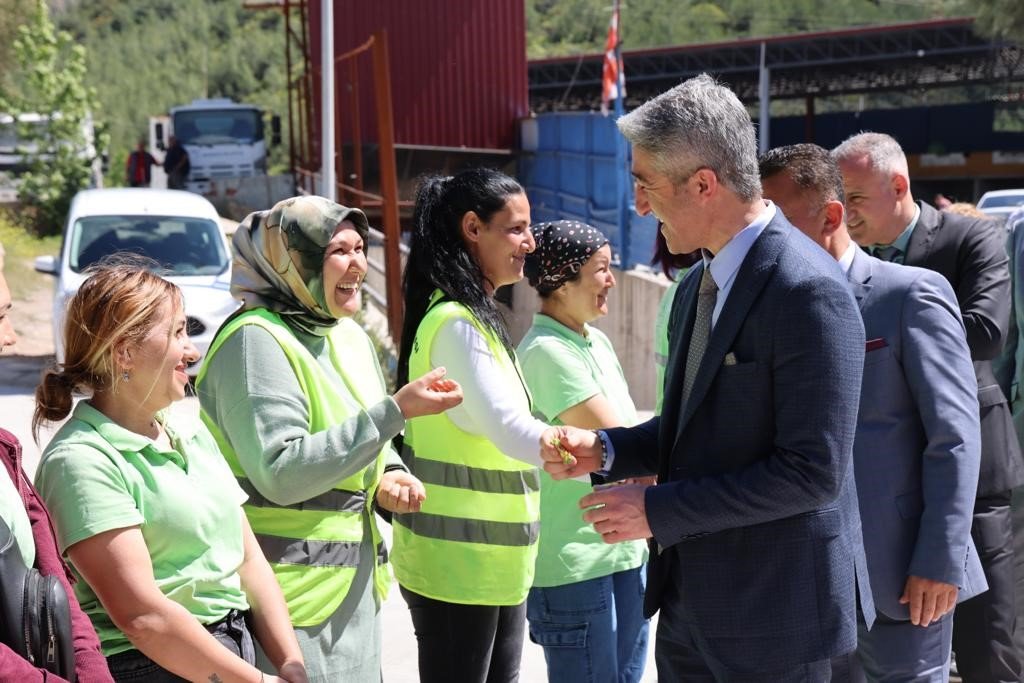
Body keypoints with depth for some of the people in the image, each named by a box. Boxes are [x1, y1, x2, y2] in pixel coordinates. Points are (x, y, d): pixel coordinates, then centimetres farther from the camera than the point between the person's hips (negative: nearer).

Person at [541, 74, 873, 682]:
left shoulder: (808, 291, -19)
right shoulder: (700, 284, 9)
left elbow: (812, 471, -23)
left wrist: (659, 509, -19)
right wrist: (606, 450, 1)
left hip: (773, 609, -8)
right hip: (690, 603, 8)